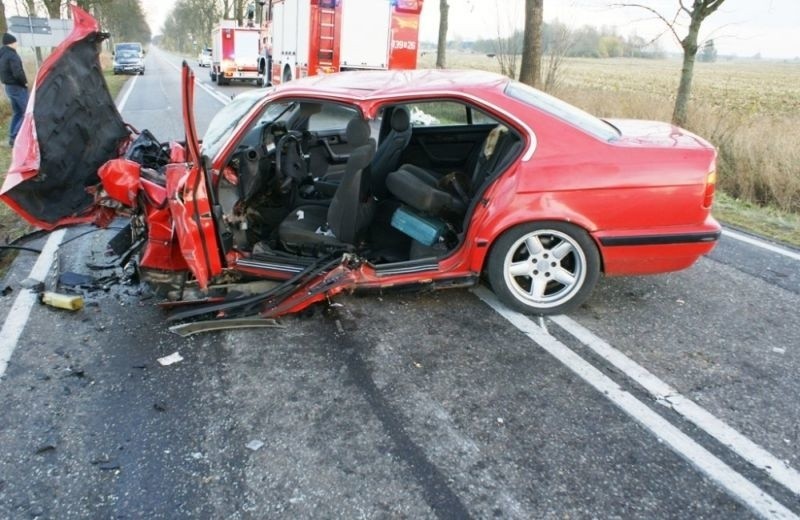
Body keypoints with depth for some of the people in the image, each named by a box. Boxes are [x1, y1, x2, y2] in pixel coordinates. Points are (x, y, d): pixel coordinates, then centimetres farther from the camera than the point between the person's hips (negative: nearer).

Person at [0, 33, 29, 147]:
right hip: (18, 87, -9)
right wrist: (25, 82, -12)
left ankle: (12, 136, 18)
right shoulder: (12, 55, -18)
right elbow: (18, 73, -28)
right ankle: (14, 136, -7)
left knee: (17, 112, 18)